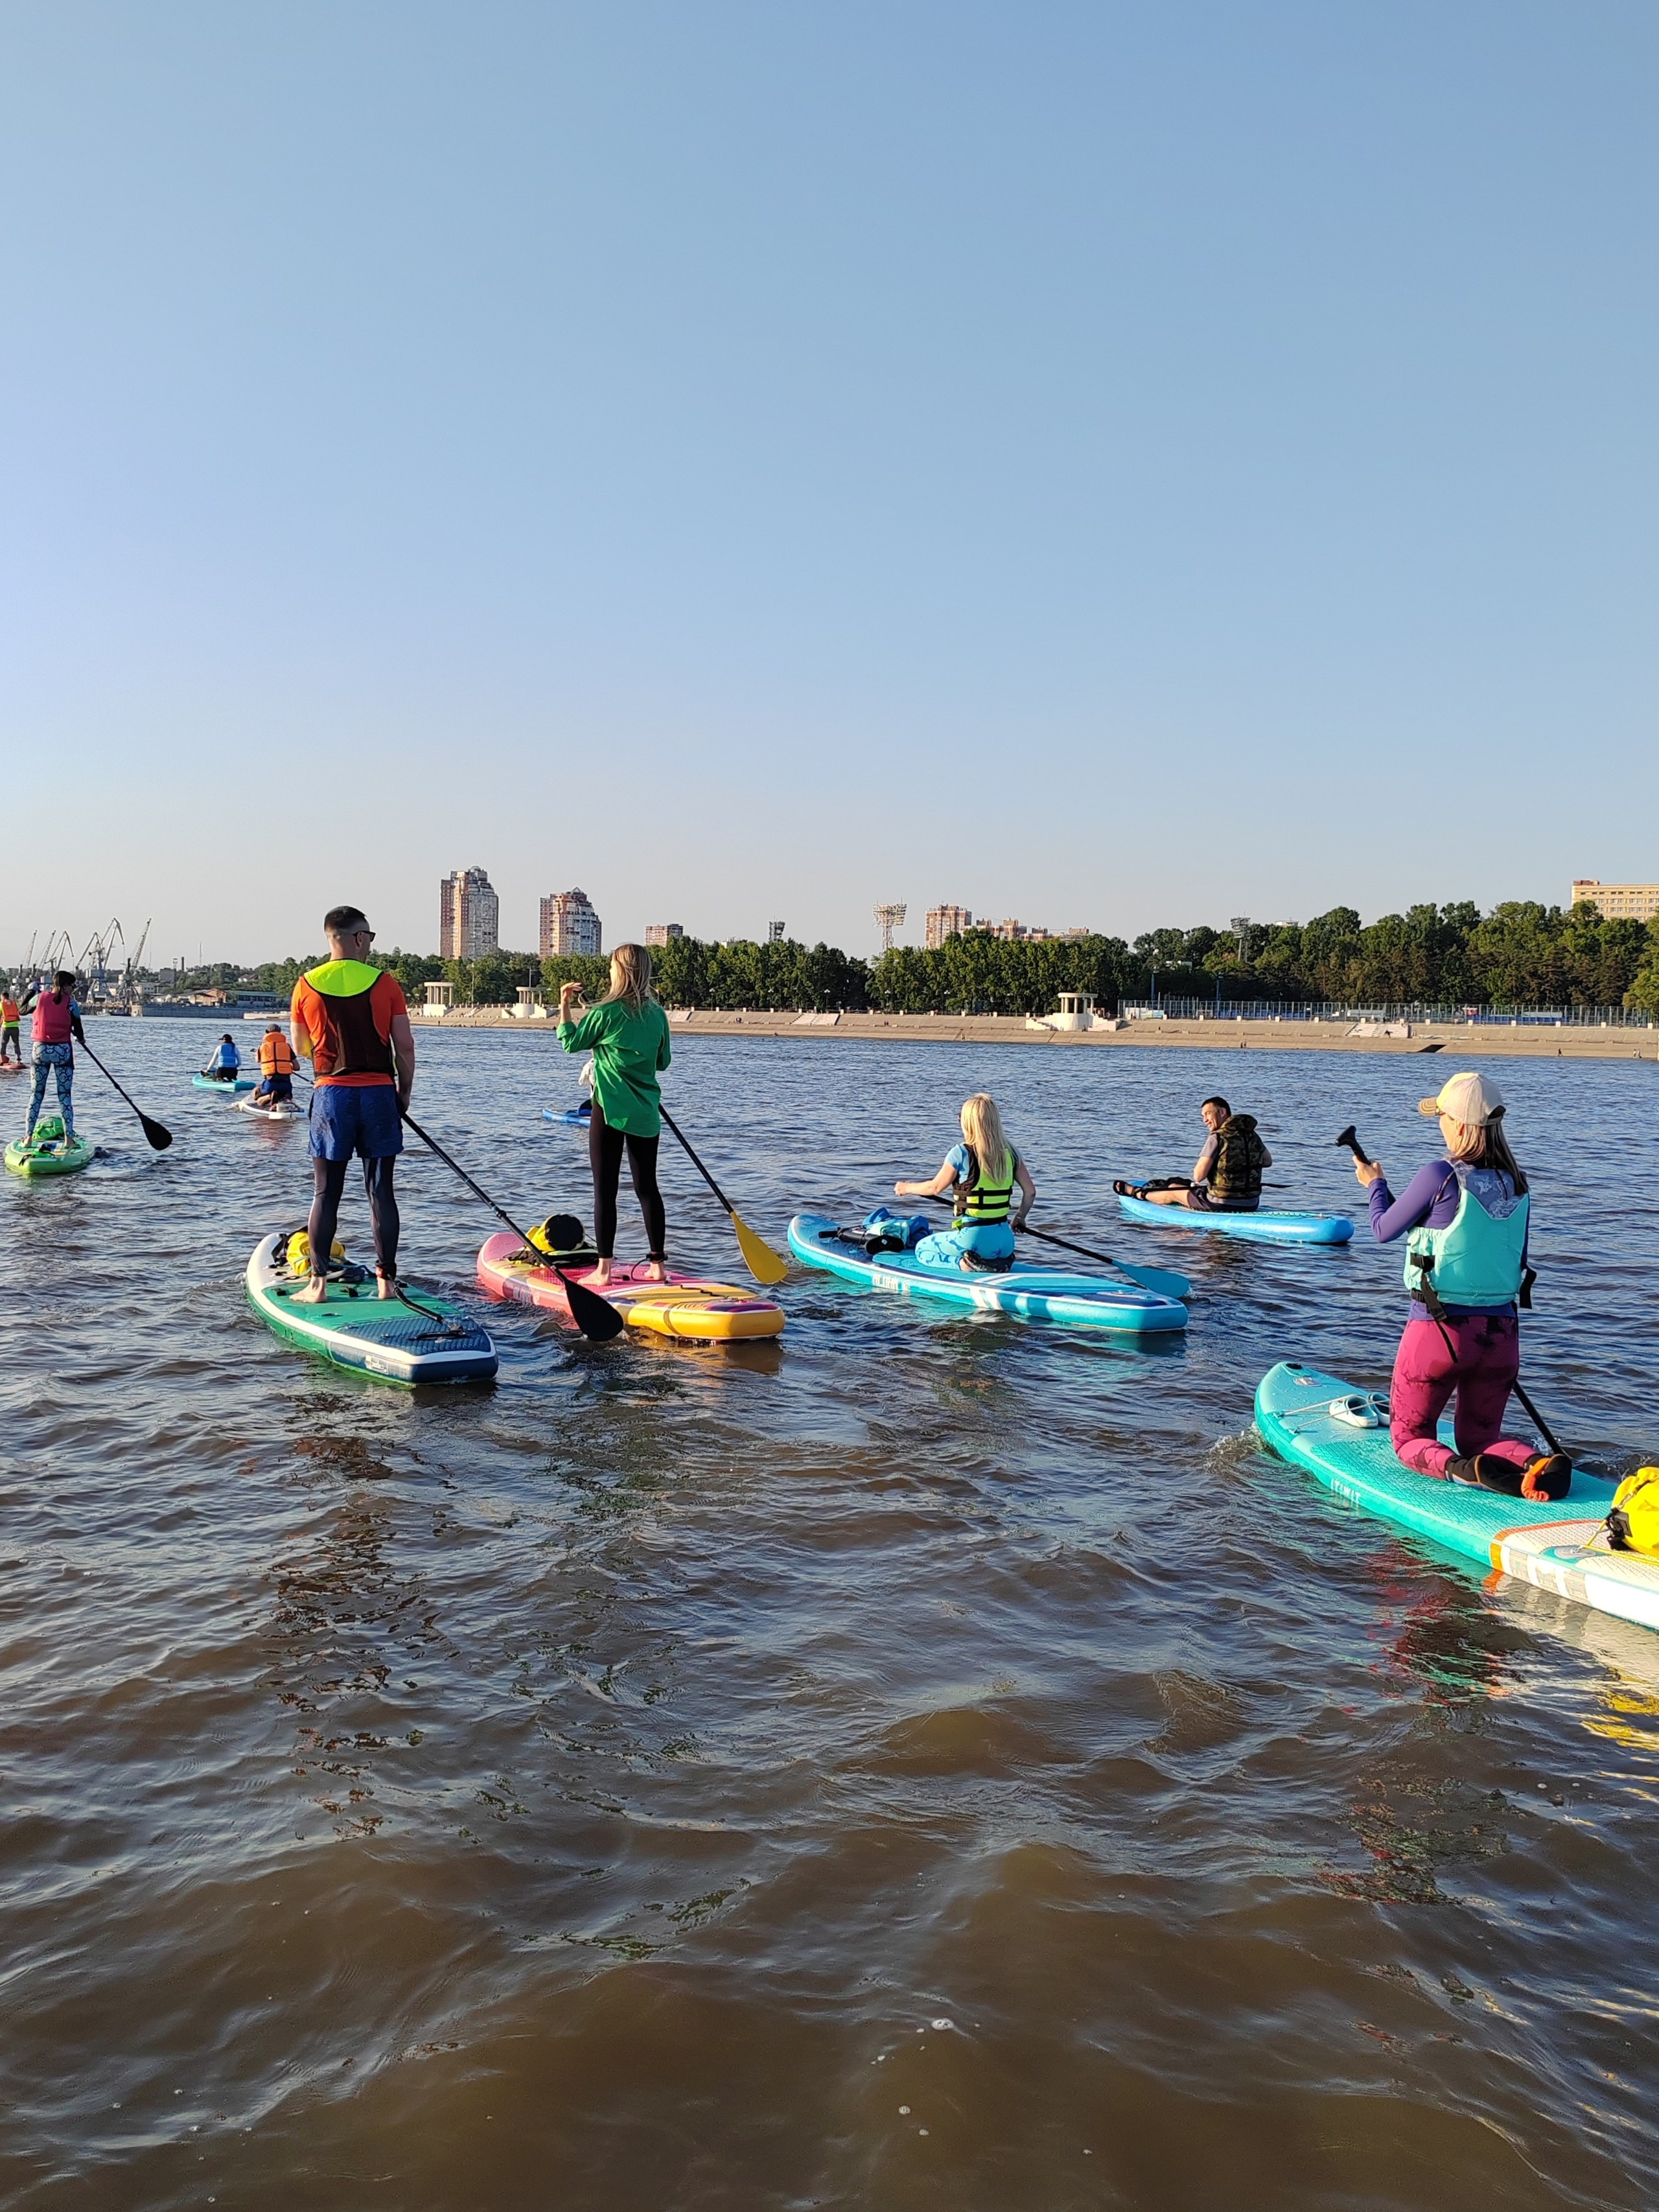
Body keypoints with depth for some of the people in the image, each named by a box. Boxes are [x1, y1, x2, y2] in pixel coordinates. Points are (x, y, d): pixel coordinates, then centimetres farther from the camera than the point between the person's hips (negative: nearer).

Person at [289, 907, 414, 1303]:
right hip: (379, 1092, 0)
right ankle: (386, 1280, 8)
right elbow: (405, 1046, -2)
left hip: (331, 1093, 0)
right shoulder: (386, 984, -2)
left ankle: (318, 1283, 5)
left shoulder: (307, 985, 1)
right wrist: (404, 1093, 10)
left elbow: (300, 1047, 10)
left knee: (326, 1193, 5)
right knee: (381, 1191, 5)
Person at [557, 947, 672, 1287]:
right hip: (646, 1114, 5)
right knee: (647, 1187, 12)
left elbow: (571, 1043, 3)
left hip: (610, 1110, -5)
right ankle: (657, 1265, 15)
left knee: (605, 1190, 0)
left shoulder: (606, 1013, -11)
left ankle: (604, 1270, 0)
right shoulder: (657, 1014, 3)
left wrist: (565, 1005, 13)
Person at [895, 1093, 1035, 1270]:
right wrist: (1020, 1218, 23)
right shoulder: (1010, 1153, 2)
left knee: (922, 1249, 19)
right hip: (1005, 1240, 5)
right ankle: (999, 1261, 5)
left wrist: (907, 1188, 20)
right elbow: (1030, 1192, 4)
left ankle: (963, 1263, -6)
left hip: (974, 1238, -5)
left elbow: (935, 1188, 1)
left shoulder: (961, 1153, -11)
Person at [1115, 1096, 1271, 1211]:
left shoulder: (1217, 1138, -16)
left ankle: (1138, 1193, 47)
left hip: (1221, 1206, -7)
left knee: (1173, 1190, 20)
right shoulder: (1253, 1136, 5)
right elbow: (1268, 1162, 23)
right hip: (1251, 1206, 7)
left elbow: (1198, 1176, -16)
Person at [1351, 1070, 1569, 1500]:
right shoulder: (1517, 1186, 2)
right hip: (1502, 1332, 5)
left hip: (1438, 1331, -5)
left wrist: (1375, 1184, 18)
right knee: (1480, 1440, 20)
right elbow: (1517, 1264, 11)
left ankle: (1460, 1469, -20)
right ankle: (1539, 1463, -12)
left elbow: (1384, 1231, -1)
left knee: (1410, 1438, 13)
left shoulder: (1439, 1177, -15)